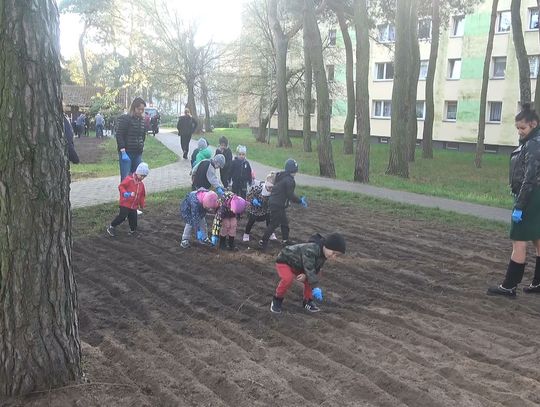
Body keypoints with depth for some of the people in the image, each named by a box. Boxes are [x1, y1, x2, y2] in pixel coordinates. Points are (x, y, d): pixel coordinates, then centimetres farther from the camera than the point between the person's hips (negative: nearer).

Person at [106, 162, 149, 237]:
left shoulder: (141, 184, 11)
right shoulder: (129, 179, -10)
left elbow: (142, 196, 20)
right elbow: (121, 186, -13)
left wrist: (142, 205, 18)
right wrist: (125, 193, -27)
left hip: (134, 206, 6)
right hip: (125, 204, -6)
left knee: (133, 218, 5)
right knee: (122, 217, -11)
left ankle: (132, 230, 25)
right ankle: (111, 227, 5)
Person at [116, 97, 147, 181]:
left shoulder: (142, 120, 11)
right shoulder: (125, 119, -8)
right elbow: (119, 135, -13)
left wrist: (142, 146, 14)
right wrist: (123, 151, -18)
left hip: (138, 153, 6)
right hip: (126, 153, -6)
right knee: (125, 178, -8)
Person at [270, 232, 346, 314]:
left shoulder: (323, 255, -9)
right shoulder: (311, 250, -38)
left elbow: (315, 269, -2)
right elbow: (309, 269, -39)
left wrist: (305, 275, -22)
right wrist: (315, 288, -40)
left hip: (298, 265, 8)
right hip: (284, 261, -8)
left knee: (310, 280, -4)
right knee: (288, 279, -30)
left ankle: (307, 301, 15)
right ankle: (277, 299, -9)